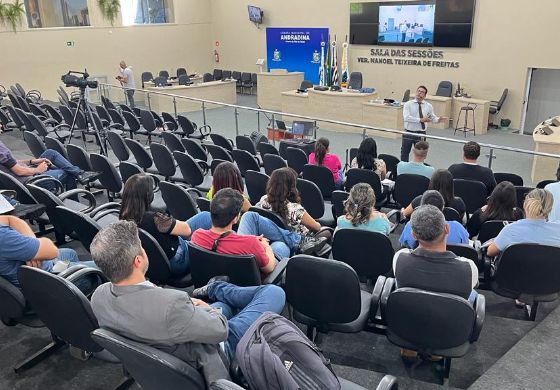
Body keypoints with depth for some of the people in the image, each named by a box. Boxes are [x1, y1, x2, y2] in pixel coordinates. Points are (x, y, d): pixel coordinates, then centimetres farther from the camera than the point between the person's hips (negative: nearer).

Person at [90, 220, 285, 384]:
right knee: (275, 293, 7)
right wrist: (204, 308, -4)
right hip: (208, 357, -6)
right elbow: (221, 330, -24)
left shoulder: (99, 296, -19)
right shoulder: (171, 305, -42)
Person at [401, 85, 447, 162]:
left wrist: (438, 119, -12)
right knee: (404, 153, 11)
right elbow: (406, 117, -20)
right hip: (408, 133, -1)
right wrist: (420, 120, -26)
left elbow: (433, 118, 10)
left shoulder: (428, 106, 3)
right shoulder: (408, 104, -6)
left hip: (421, 134, 1)